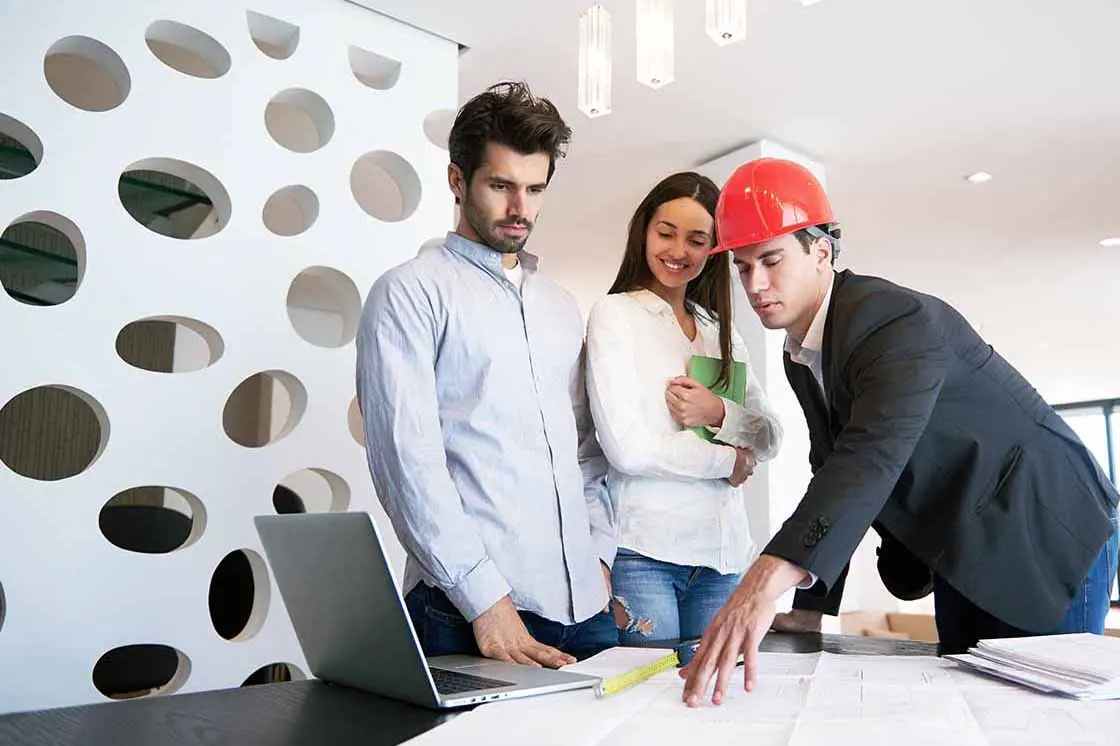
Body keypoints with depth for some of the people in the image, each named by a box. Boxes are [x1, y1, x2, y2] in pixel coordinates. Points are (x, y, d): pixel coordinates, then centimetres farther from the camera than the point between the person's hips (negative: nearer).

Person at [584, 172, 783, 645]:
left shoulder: (721, 331, 15)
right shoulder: (615, 314, -2)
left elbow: (769, 440, 10)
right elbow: (627, 448, -13)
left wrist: (720, 414, -11)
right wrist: (727, 461, -2)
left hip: (722, 551, 5)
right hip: (643, 552, -5)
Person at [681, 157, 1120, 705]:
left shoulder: (898, 320, -29)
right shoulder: (800, 356, -1)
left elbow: (873, 456, -45)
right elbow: (834, 471, 4)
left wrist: (768, 579, -58)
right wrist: (812, 606, -1)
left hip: (1044, 534, -8)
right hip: (961, 550, 8)